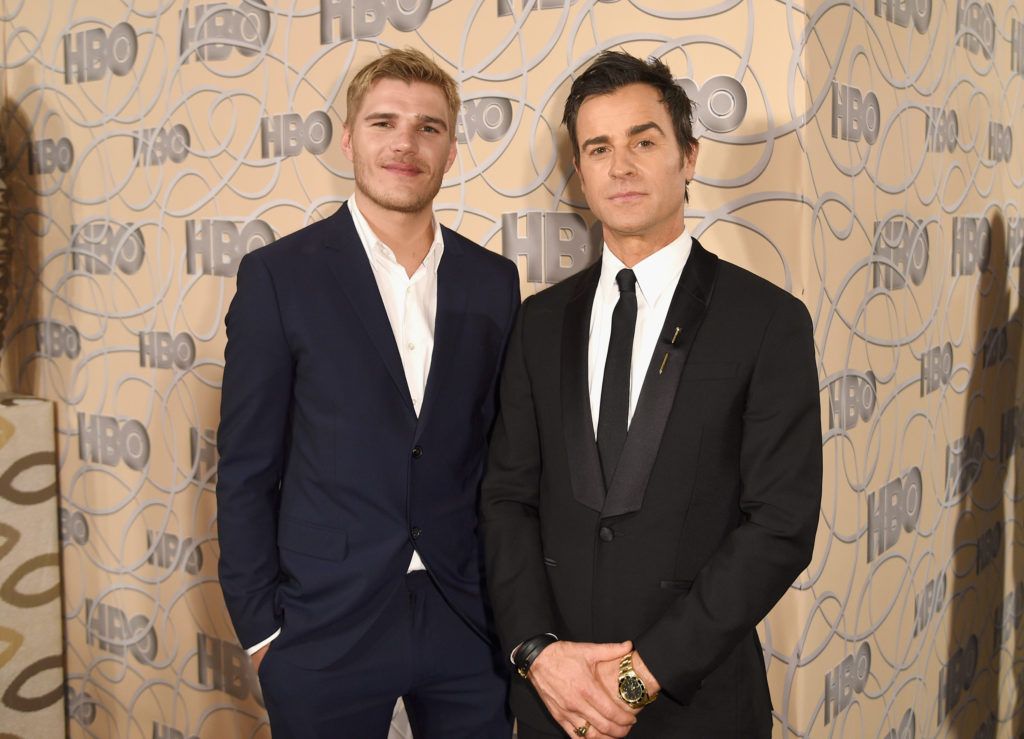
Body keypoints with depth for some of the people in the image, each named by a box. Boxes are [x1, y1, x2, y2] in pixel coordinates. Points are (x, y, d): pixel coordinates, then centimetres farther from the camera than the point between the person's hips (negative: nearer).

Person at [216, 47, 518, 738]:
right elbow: (247, 469, -4)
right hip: (325, 628, -2)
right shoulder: (279, 274, -5)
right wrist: (259, 628, -5)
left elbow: (503, 451, 9)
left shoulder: (493, 280, 4)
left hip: (468, 624, 3)